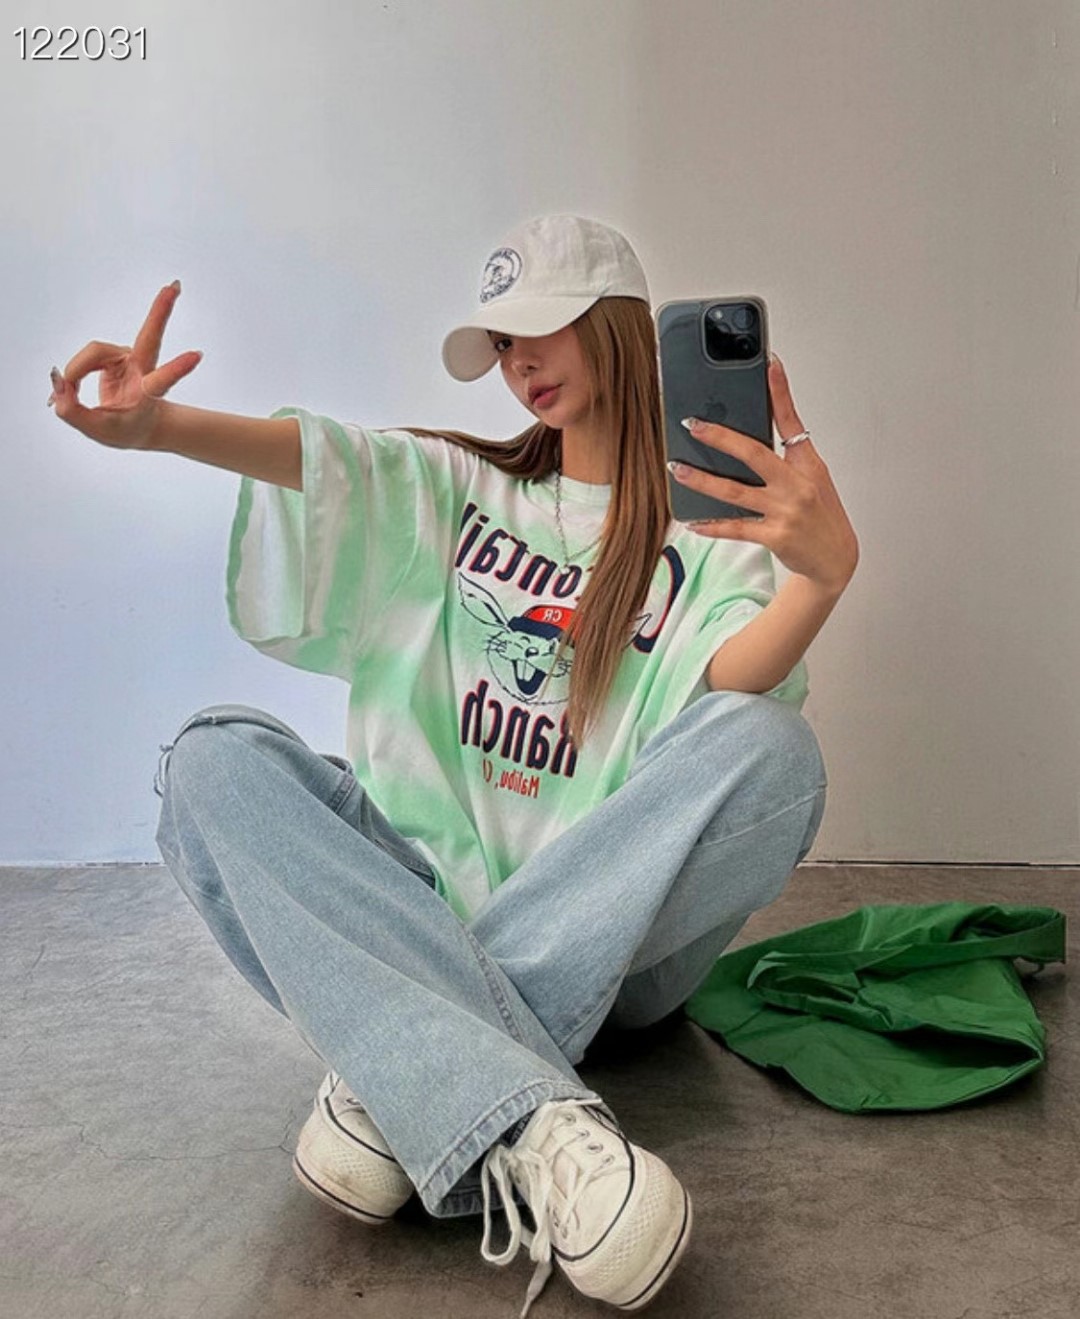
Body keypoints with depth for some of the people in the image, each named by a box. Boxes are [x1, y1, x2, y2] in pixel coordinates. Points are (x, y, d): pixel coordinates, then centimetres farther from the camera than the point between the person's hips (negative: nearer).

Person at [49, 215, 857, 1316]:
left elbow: (730, 689, -14)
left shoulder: (711, 525, 7)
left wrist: (825, 570, -35)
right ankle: (532, 1123, -37)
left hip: (615, 933, -2)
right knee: (215, 757, -19)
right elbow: (325, 458, -6)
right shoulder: (457, 487, 16)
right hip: (421, 898, 3)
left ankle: (399, 1078, -30)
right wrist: (161, 426, -26)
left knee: (770, 746, -27)